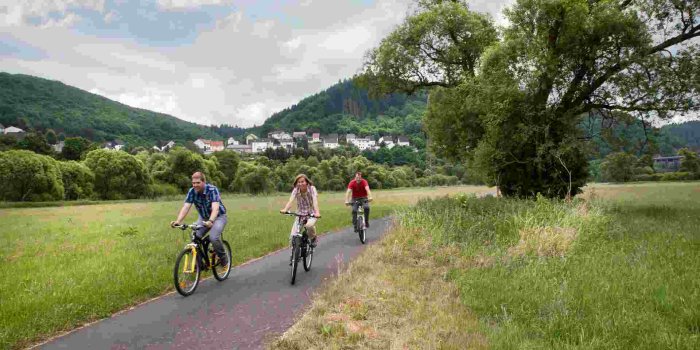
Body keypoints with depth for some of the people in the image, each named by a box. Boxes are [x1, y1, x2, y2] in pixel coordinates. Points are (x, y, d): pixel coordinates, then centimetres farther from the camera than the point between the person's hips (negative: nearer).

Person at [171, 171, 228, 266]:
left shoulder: (212, 190, -27)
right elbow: (186, 207, -23)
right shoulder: (192, 191, -14)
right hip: (203, 218, 5)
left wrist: (210, 221, -57)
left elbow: (215, 208, -39)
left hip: (218, 217, -5)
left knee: (213, 238, -28)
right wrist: (178, 221, -40)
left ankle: (223, 258, -2)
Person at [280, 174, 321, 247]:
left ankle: (313, 238, -3)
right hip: (300, 214, 2)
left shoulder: (312, 188, -15)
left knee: (309, 225, -36)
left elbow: (315, 201, -30)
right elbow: (291, 200, -25)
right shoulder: (296, 190, -9)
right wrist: (285, 209, -45)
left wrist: (317, 212, -48)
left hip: (311, 214, -2)